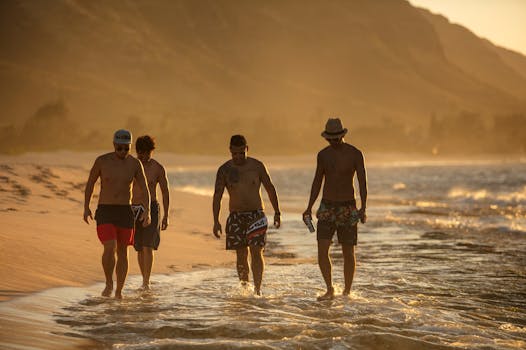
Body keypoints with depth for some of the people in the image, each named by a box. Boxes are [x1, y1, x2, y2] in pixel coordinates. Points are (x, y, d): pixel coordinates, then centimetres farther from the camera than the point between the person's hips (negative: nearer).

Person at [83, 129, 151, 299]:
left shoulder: (135, 164, -2)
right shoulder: (102, 161, -7)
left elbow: (145, 189, 0)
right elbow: (90, 183, 6)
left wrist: (147, 211, -14)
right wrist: (86, 207, 5)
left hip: (125, 212, 2)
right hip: (104, 211, -2)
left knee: (122, 252, 7)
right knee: (110, 248, -19)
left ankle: (119, 292, 20)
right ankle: (109, 283, 3)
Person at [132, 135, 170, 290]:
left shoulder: (158, 168, -3)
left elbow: (165, 192, 2)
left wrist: (166, 216, -2)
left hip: (151, 208, -3)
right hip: (134, 209, 3)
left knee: (148, 246, -14)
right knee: (140, 248, 10)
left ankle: (146, 282, -16)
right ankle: (144, 279, 23)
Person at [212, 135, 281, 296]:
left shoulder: (257, 166, 0)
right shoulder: (224, 170, 0)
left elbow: (270, 189, 8)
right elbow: (217, 195, -2)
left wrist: (277, 213, 4)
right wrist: (216, 221, -11)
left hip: (256, 215, -1)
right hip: (236, 216, 1)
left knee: (256, 252, -11)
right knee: (241, 255, 1)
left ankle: (257, 289, -12)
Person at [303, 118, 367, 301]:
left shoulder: (355, 154, -8)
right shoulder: (323, 154, 3)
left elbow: (362, 183, -10)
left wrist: (363, 208, -22)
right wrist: (309, 208, 7)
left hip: (348, 208, -3)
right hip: (327, 207, 3)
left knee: (348, 253, 3)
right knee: (322, 251, -10)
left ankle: (347, 292, 16)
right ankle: (330, 290, 0)